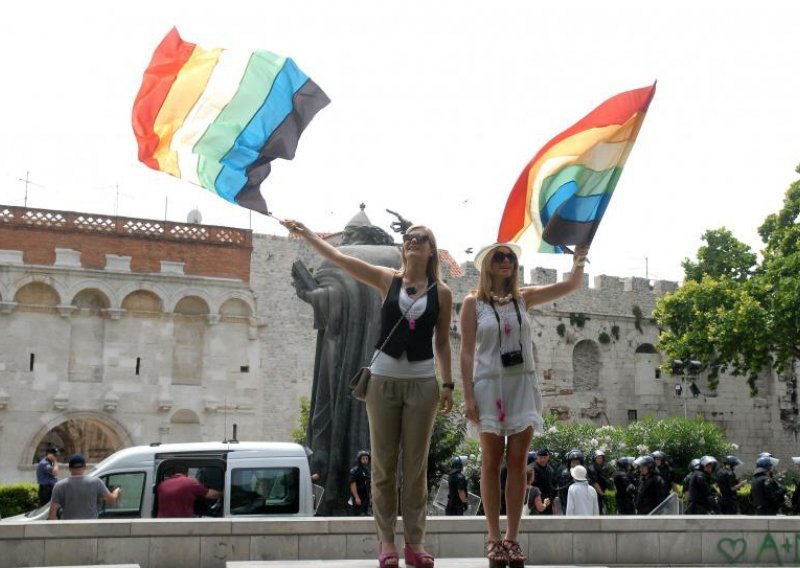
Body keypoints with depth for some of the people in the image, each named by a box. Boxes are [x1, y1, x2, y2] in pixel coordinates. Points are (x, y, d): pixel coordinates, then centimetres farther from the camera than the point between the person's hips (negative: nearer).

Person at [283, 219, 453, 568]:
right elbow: (338, 258, -3)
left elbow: (442, 342, 7)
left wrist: (447, 384, 2)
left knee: (416, 464, 4)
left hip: (422, 382, 0)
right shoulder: (388, 280, 2)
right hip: (384, 379, 0)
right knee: (383, 463, 4)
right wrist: (306, 234, -12)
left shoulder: (442, 292, 3)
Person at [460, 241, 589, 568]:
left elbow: (571, 286, 3)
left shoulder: (524, 298, 8)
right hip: (489, 386, -3)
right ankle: (494, 539, 5)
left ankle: (512, 538, 7)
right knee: (492, 463, 1)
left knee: (518, 463, 1)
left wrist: (579, 260, -14)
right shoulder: (473, 303, 0)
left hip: (523, 385, 3)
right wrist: (468, 396, -10)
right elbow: (467, 352, -4)